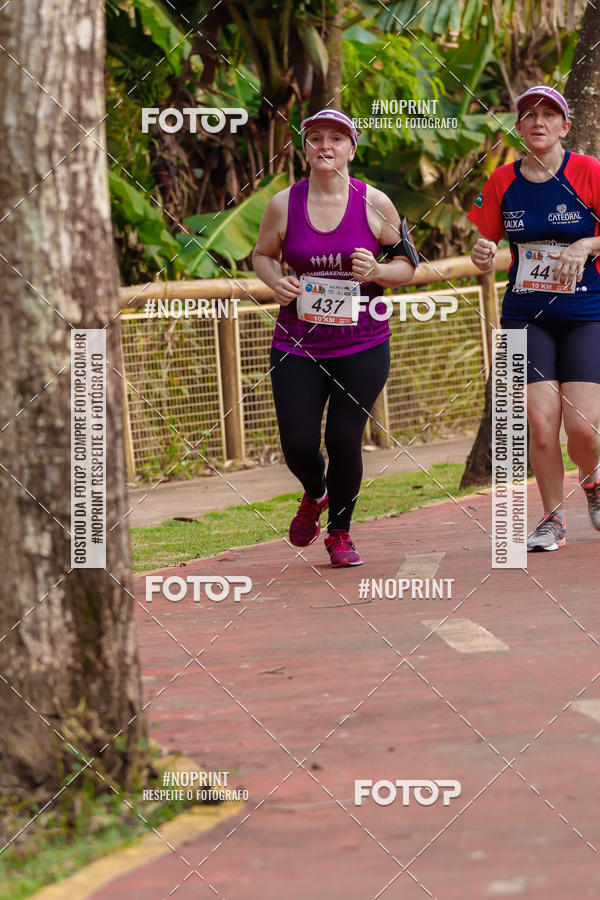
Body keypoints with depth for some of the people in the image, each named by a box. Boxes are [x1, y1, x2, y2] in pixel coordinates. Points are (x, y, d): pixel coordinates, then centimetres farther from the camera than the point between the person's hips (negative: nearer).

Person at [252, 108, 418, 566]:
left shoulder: (375, 203, -3)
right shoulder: (283, 204, -1)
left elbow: (407, 266, 5)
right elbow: (263, 254, 14)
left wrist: (376, 272, -16)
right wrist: (276, 281, -7)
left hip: (362, 346, -1)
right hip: (298, 346, 1)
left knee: (345, 440, -5)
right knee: (299, 444, -5)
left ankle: (340, 532, 18)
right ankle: (315, 495, 32)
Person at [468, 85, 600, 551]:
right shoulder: (503, 181, 4)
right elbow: (486, 245, 12)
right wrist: (481, 255, -11)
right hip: (526, 316, 2)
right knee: (540, 422, -10)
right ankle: (554, 519, 9)